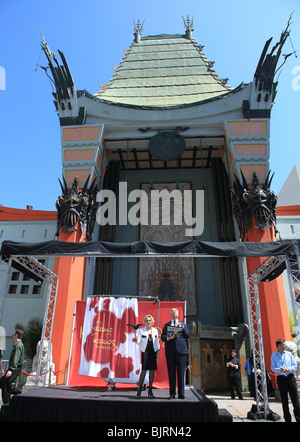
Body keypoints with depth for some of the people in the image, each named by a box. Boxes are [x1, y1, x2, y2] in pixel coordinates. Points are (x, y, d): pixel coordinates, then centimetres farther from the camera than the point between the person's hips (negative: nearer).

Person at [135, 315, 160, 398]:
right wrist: (136, 335, -21)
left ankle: (150, 391, 13)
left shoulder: (155, 330, 9)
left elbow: (157, 342, 14)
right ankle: (139, 390, 5)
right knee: (144, 370, -7)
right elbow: (138, 342, -4)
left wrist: (158, 351, 5)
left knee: (152, 370, 3)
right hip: (145, 351, -3)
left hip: (153, 352, 3)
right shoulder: (141, 330, 1)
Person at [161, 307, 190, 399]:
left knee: (181, 372, 0)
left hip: (181, 350, 0)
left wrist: (182, 327, -7)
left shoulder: (183, 325, 17)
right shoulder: (166, 325, 17)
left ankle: (181, 393, 9)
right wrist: (167, 338, -12)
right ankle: (172, 393, 10)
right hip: (170, 351, 0)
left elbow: (187, 336, 6)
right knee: (171, 373, 2)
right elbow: (162, 337, 9)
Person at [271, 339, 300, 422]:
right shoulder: (273, 356, 5)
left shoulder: (289, 354, 8)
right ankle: (287, 419, 17)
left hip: (290, 377, 1)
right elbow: (272, 367, 1)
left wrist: (289, 369, -12)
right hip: (281, 378, 0)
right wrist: (279, 370, -19)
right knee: (284, 400, 7)